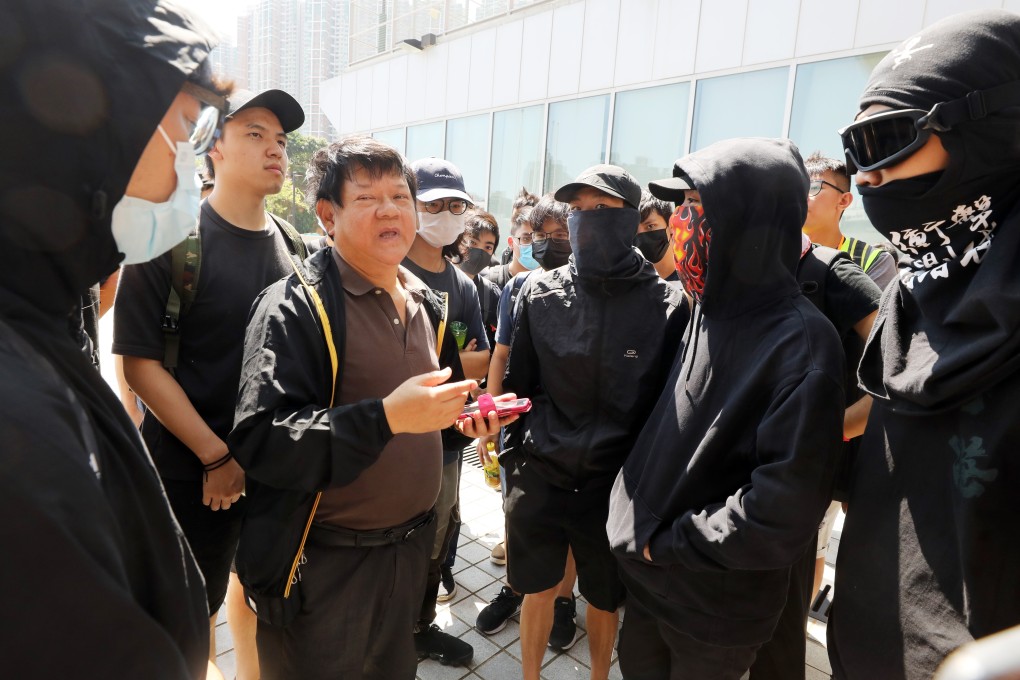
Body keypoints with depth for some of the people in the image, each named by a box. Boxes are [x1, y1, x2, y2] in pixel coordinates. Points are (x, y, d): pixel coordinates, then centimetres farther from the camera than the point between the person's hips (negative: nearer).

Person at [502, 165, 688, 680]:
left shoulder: (667, 305, -10)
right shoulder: (540, 293, -4)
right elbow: (519, 384, 4)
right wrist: (513, 462, 5)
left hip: (616, 486, -1)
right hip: (539, 477, 1)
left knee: (604, 600, 20)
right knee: (538, 592, 19)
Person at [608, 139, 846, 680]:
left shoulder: (802, 341, -21)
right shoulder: (699, 311, -1)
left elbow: (784, 512, -24)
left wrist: (664, 542, -15)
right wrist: (637, 524, 1)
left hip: (719, 605, -5)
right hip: (646, 572, 5)